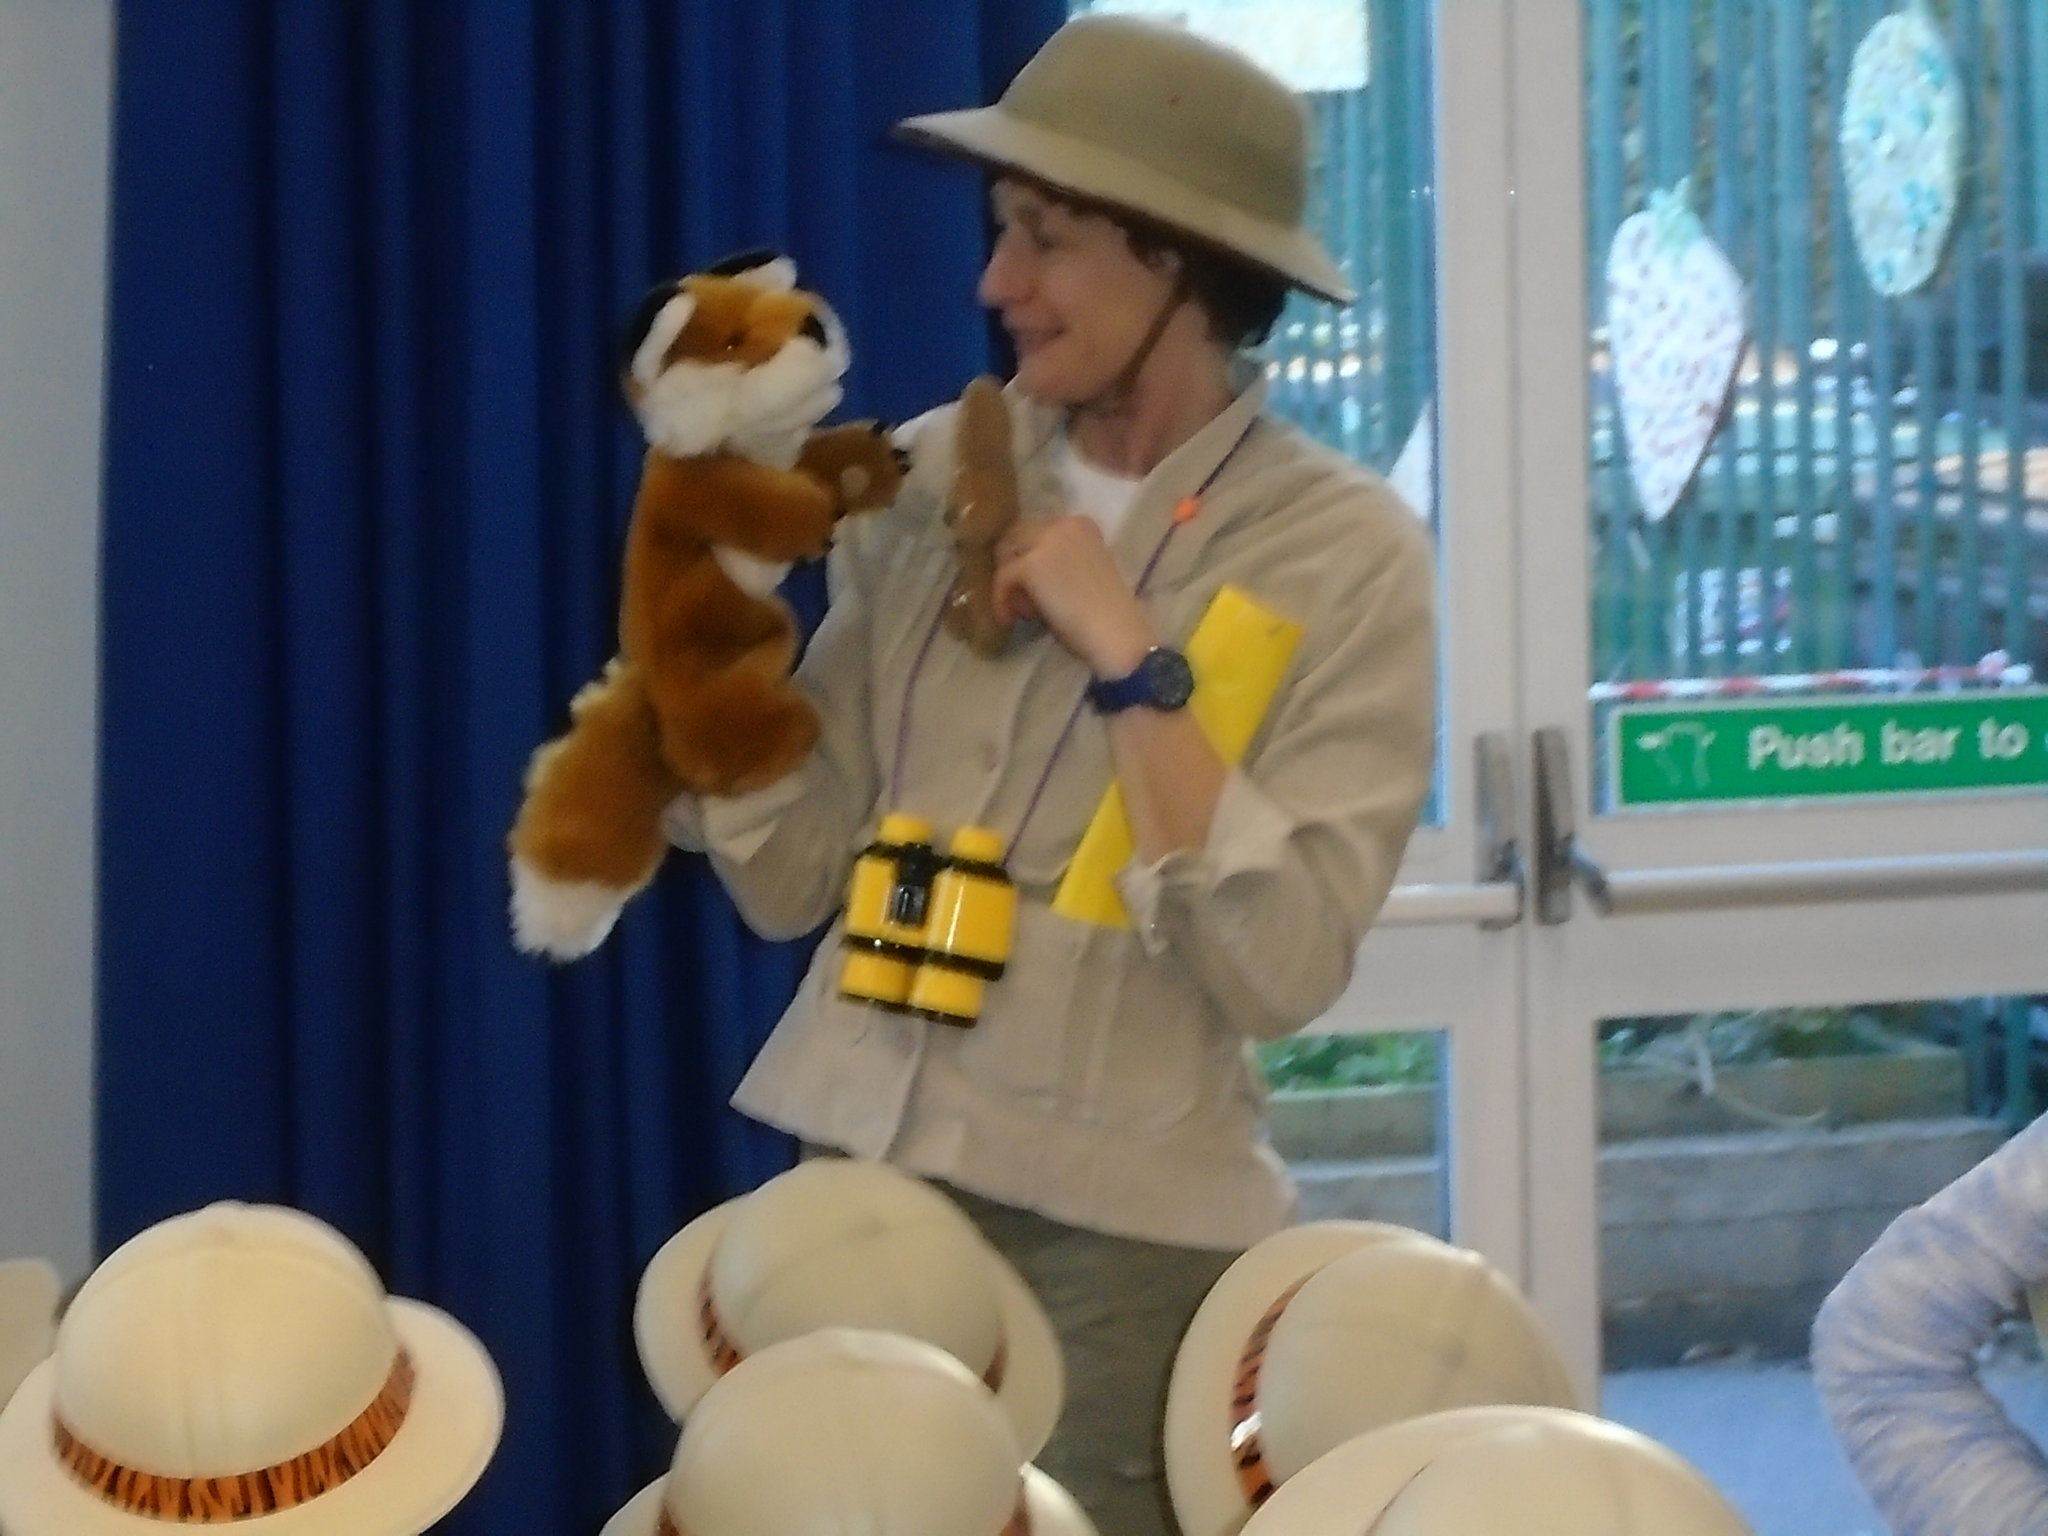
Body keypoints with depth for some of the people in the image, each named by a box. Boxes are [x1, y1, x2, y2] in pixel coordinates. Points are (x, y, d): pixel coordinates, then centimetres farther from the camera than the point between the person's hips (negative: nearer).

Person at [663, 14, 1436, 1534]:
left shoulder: (1346, 554, -8)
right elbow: (792, 876, 3)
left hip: (1117, 1235, -4)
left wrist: (1129, 661, -19)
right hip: (861, 1179, 4)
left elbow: (1280, 969, -17)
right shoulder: (932, 479, 3)